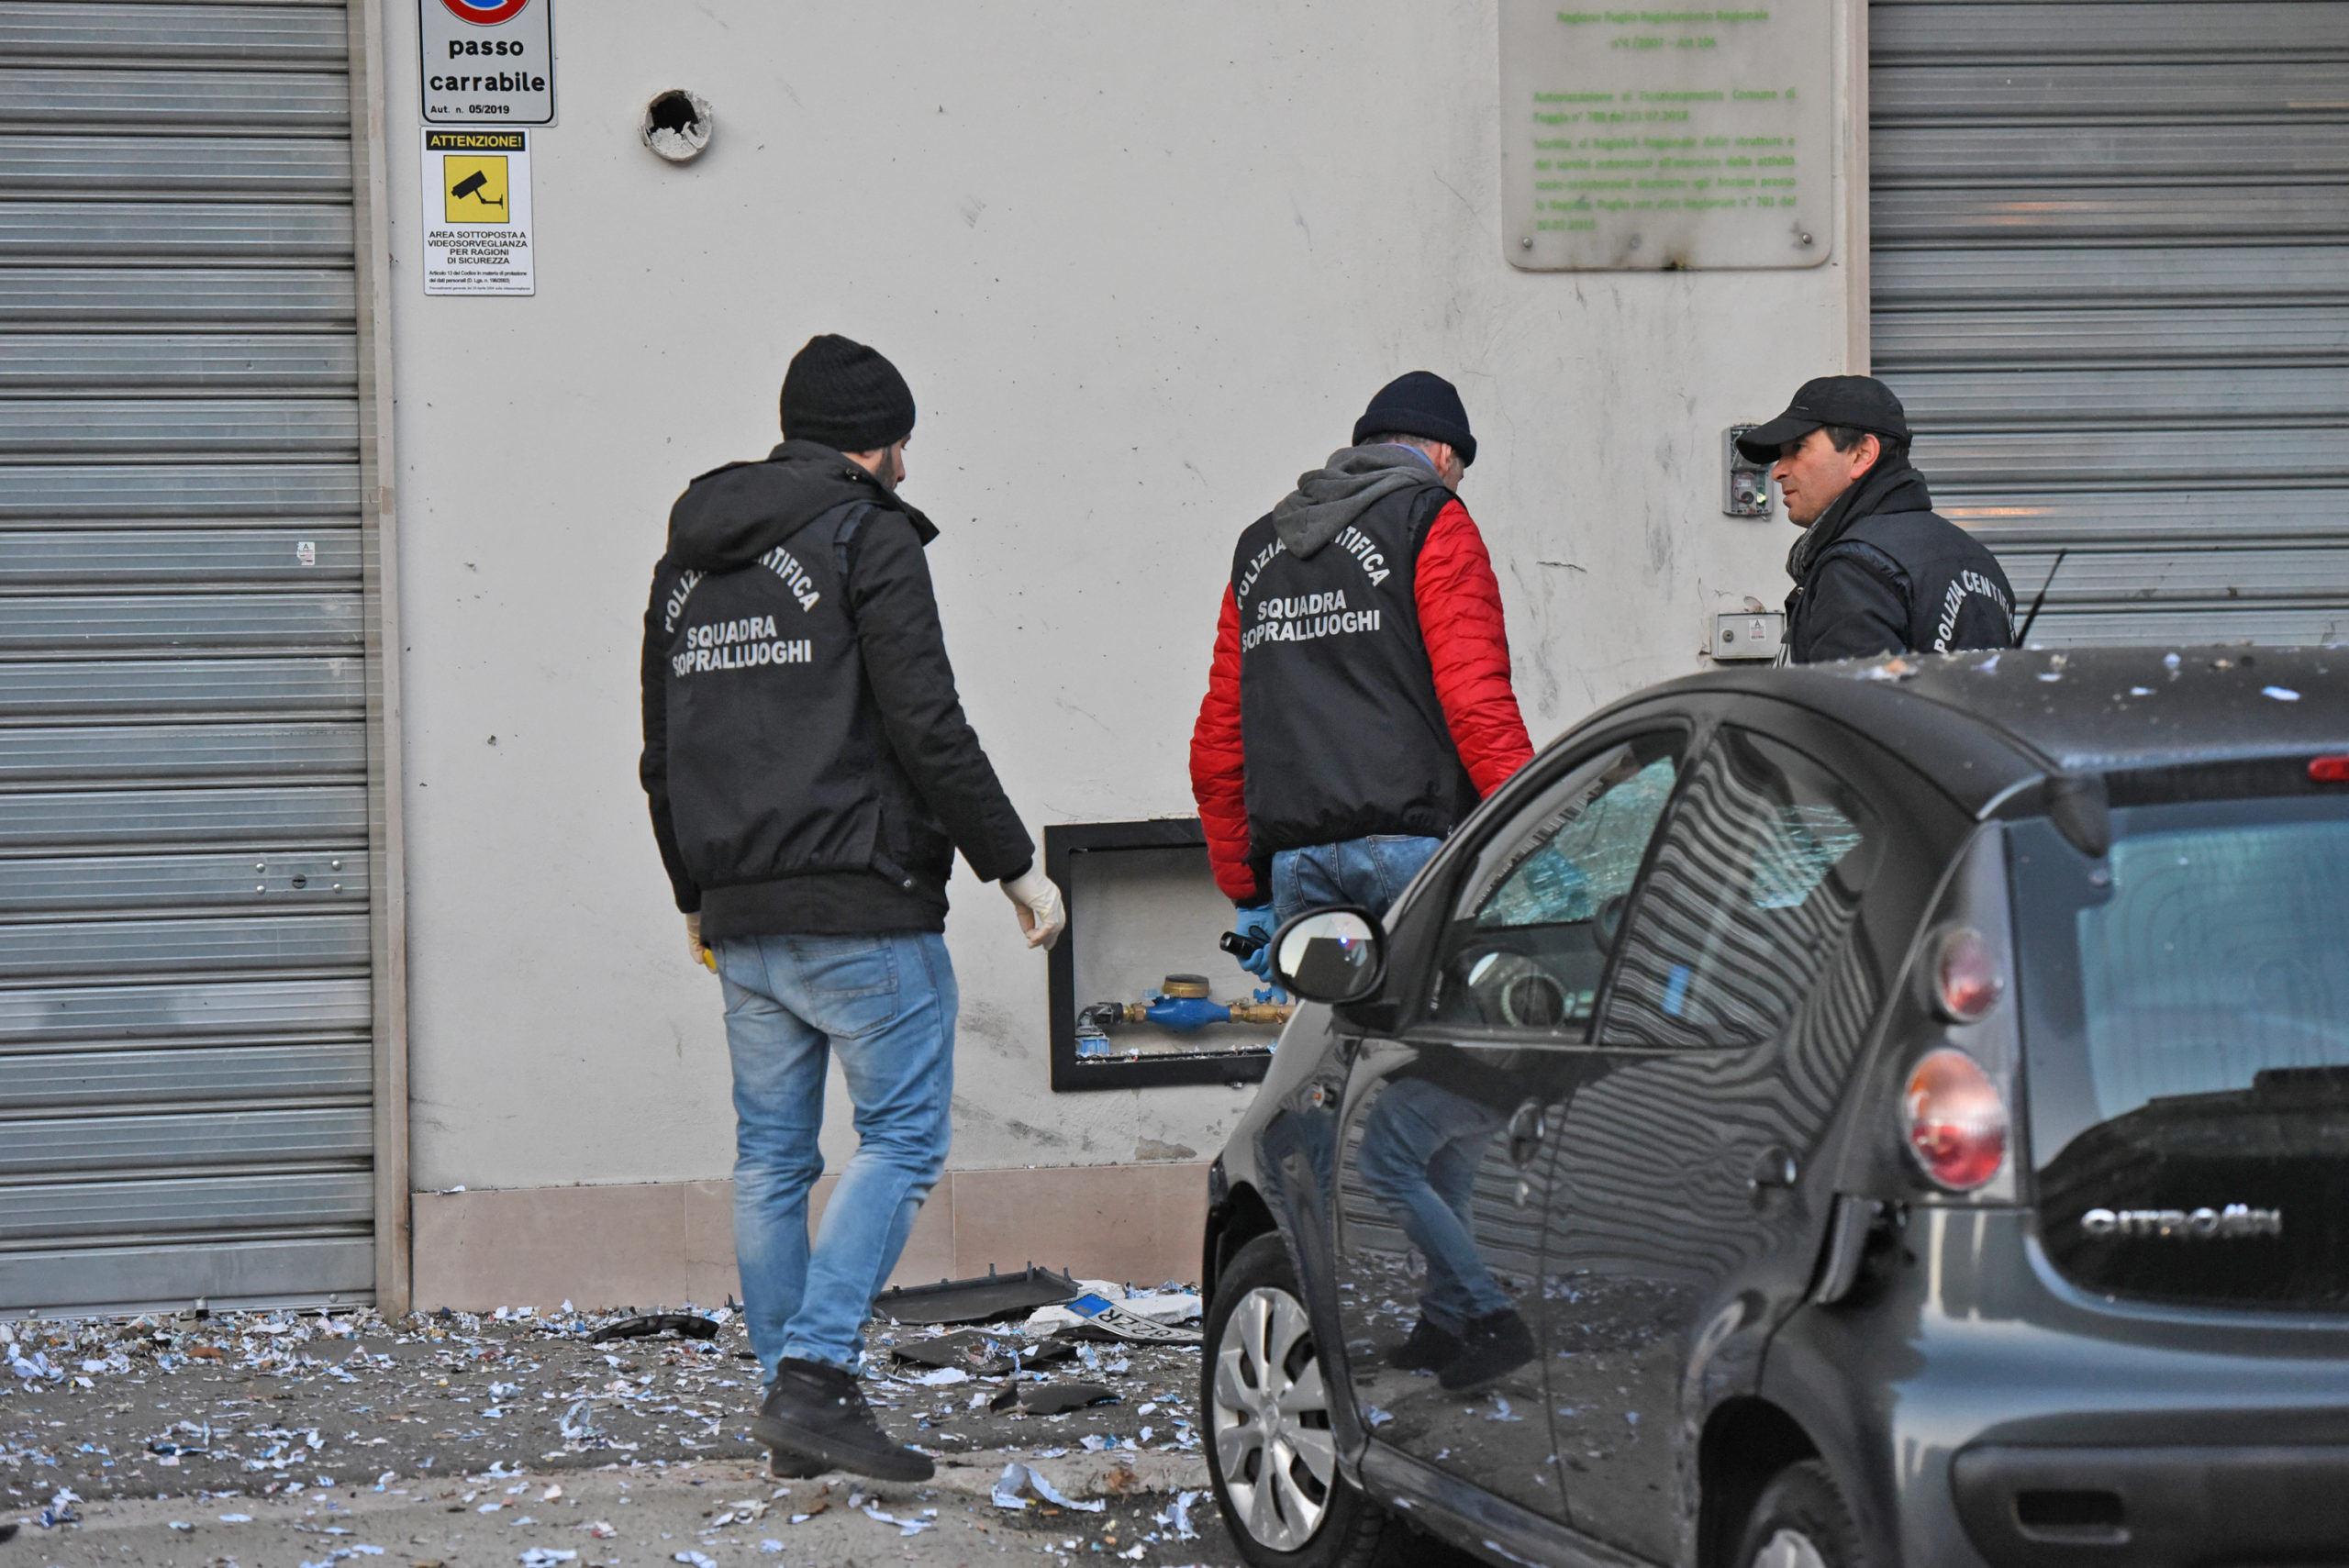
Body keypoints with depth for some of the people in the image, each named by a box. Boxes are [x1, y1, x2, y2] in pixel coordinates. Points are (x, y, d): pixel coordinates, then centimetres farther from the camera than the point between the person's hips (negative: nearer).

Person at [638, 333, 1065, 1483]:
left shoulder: (688, 558, 16)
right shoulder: (867, 538, -7)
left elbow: (662, 754, 22)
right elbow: (928, 729, -13)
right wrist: (1015, 865, -6)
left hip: (741, 915, 7)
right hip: (861, 909, -7)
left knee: (770, 1159, 10)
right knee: (901, 1138, -3)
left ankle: (792, 1397, 12)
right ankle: (814, 1377, -15)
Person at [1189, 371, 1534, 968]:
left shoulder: (1258, 545, 23)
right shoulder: (1432, 522, 4)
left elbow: (1216, 742, 21)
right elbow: (1477, 701, -9)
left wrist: (1247, 893, 24)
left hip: (1292, 860, 6)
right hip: (1412, 837, -6)